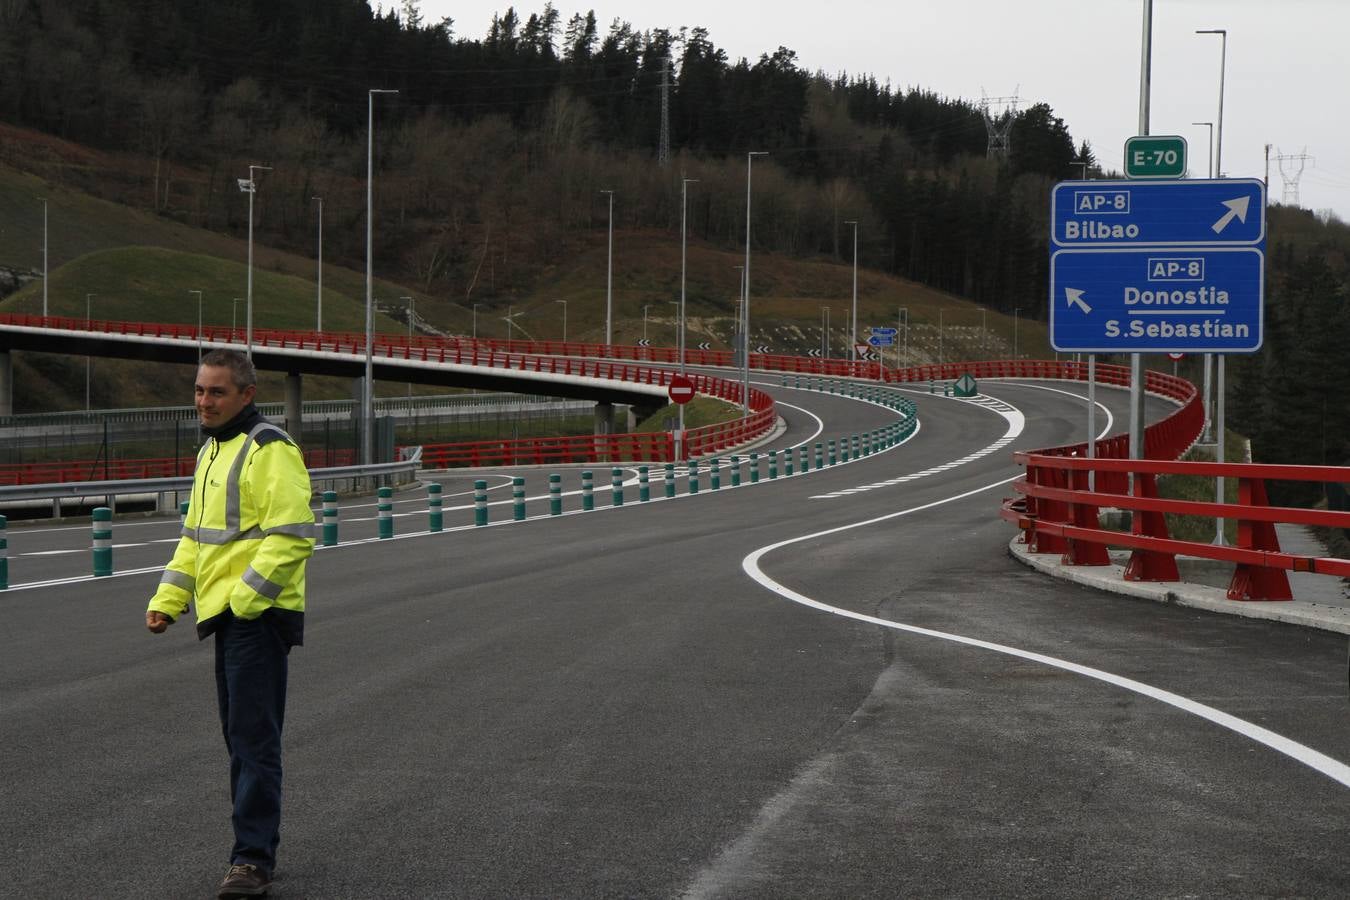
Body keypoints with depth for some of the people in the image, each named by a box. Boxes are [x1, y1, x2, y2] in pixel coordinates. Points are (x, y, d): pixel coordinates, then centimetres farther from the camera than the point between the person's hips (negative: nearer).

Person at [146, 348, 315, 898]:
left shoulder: (270, 450, -12)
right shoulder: (211, 452, 18)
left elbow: (293, 535, -20)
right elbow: (195, 536, 24)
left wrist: (245, 596, -22)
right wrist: (167, 600, 13)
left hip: (258, 613, -10)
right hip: (226, 613, 10)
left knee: (253, 738, -8)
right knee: (240, 736, 14)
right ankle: (254, 850, 21)